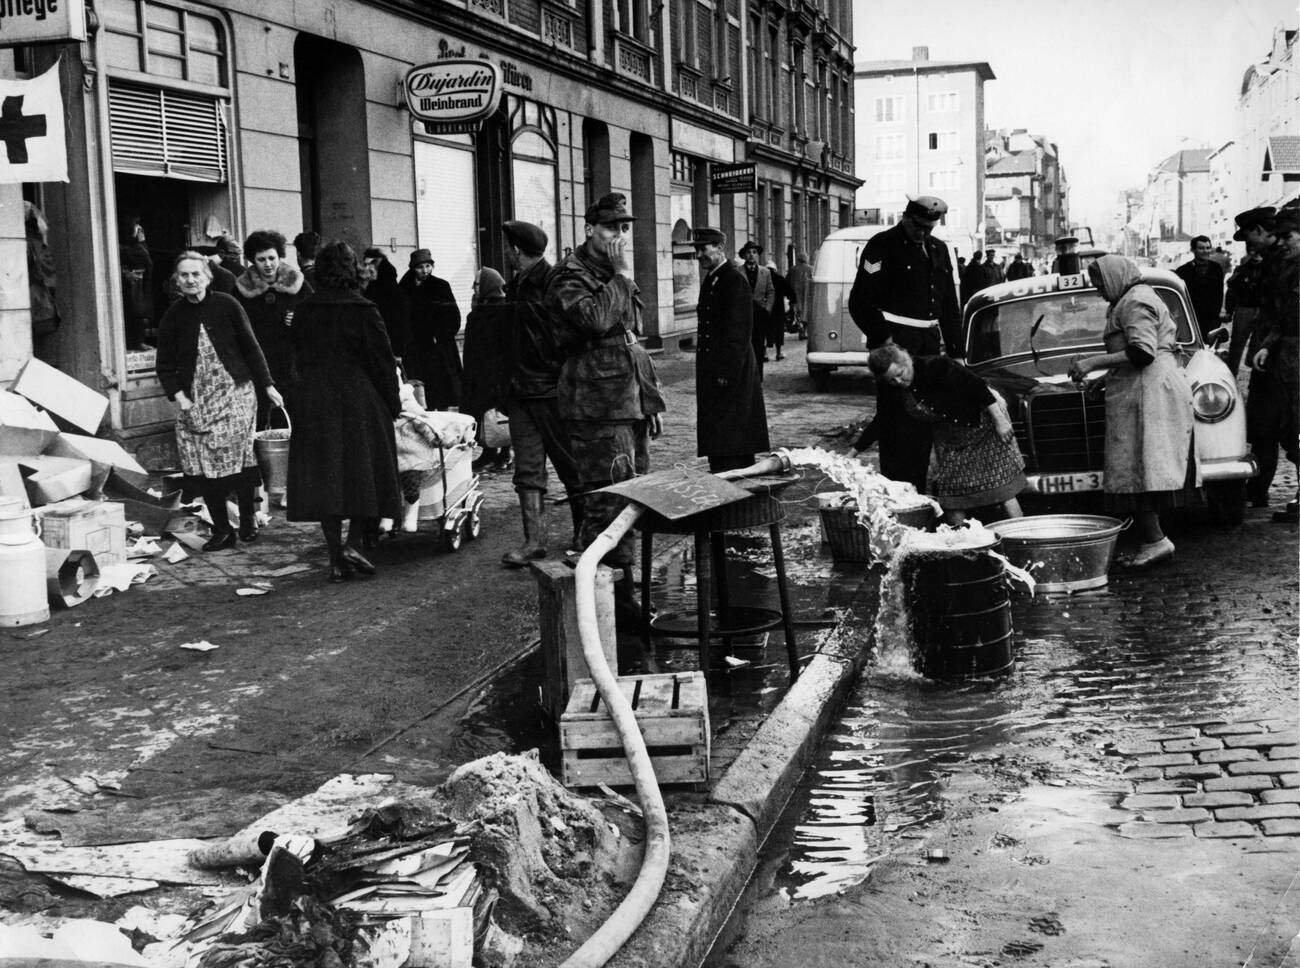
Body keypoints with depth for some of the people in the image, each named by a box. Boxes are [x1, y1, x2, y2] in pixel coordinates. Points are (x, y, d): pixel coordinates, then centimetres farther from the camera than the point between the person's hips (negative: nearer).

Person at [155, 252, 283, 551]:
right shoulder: (173, 317, 4)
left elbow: (251, 348, 4)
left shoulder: (226, 305, -2)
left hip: (235, 392, -2)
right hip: (195, 400, 2)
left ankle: (248, 520, 8)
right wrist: (179, 398, -8)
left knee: (238, 456, -9)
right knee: (203, 464, -2)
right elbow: (165, 366, 6)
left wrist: (268, 386, 3)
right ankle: (222, 530, 6)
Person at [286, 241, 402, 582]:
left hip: (314, 402, 4)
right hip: (360, 400, -4)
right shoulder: (362, 310, -10)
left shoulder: (305, 311, 3)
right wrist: (392, 403, 1)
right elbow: (382, 359, -8)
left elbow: (300, 359, 12)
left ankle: (336, 560, 8)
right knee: (365, 473, 8)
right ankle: (353, 544, -7)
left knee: (325, 477, 7)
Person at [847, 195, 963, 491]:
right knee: (897, 420, -9)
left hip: (929, 344, 7)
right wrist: (883, 339, -19)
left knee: (924, 422, 10)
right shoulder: (882, 245, -4)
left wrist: (957, 352, 17)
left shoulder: (938, 250, 17)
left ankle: (917, 492, 19)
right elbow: (860, 302, -9)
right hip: (895, 341, -7)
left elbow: (950, 306, 23)